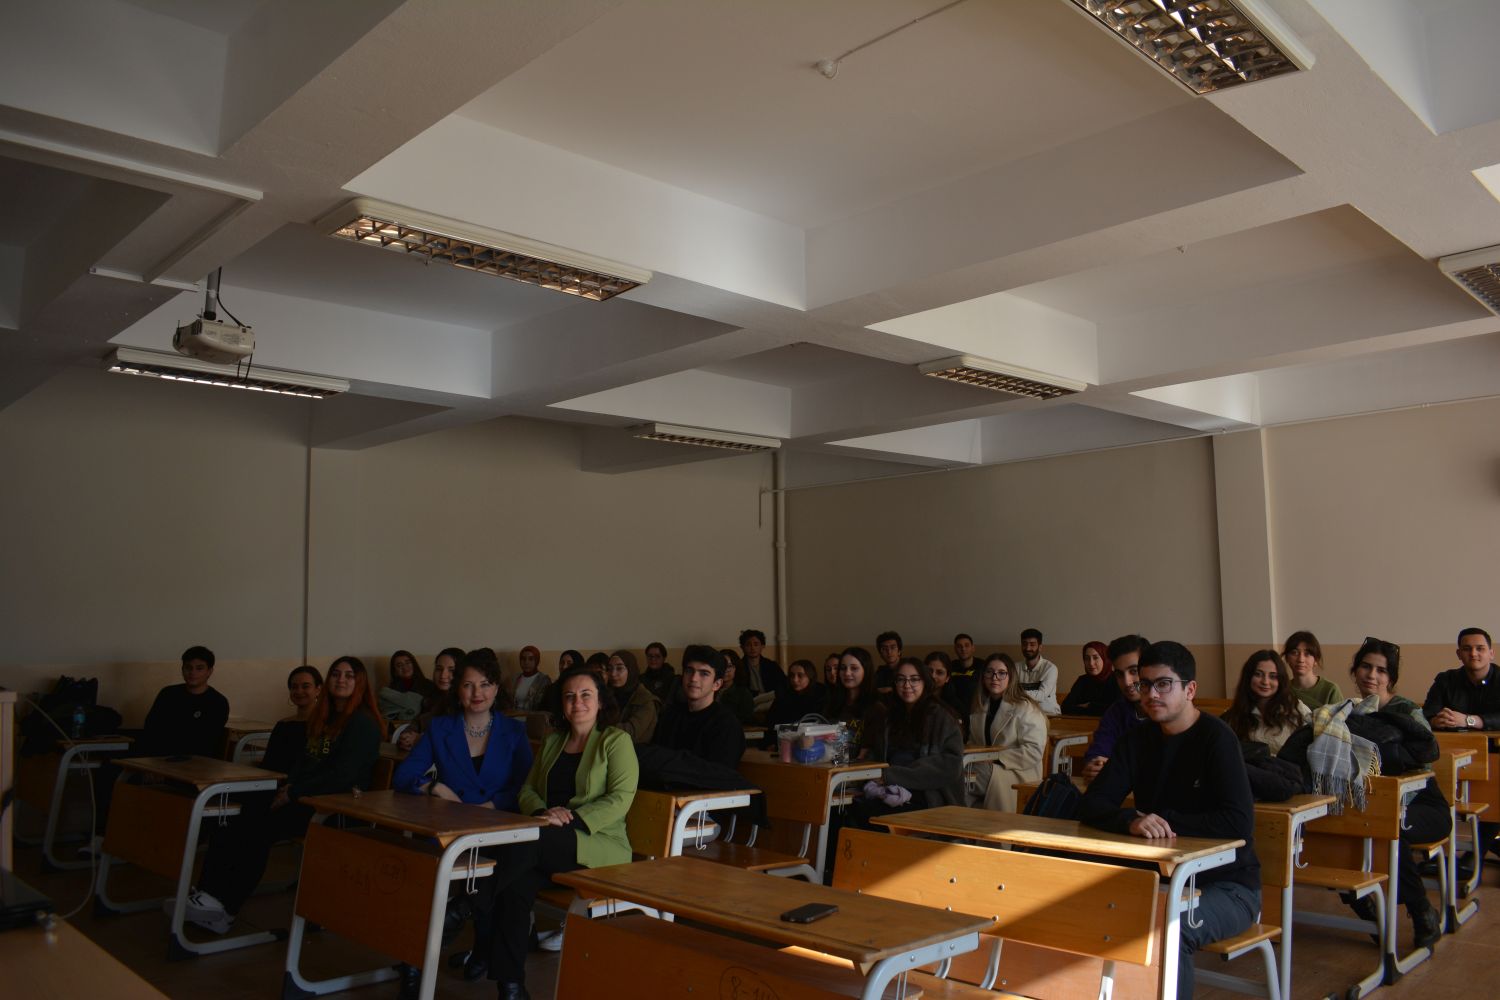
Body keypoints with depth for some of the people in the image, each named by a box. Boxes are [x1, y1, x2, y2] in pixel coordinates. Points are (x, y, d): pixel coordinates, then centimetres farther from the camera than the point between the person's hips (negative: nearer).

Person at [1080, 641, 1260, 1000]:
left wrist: (1165, 821, -20)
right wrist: (1131, 820, -26)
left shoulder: (1216, 738, -14)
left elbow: (1239, 822, -24)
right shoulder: (1139, 739, 3)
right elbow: (1092, 804, -5)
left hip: (1227, 884, -5)